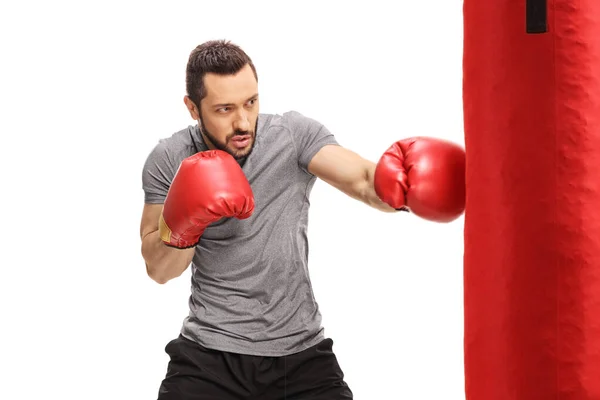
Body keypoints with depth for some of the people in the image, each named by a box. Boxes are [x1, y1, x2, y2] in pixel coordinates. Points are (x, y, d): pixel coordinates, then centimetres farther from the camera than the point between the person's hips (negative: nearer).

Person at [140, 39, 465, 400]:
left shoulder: (294, 135, -8)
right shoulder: (169, 161, -4)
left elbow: (362, 180, -23)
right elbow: (159, 271, -1)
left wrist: (395, 187, -46)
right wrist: (179, 226, -22)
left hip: (300, 353, 0)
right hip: (210, 353, 0)